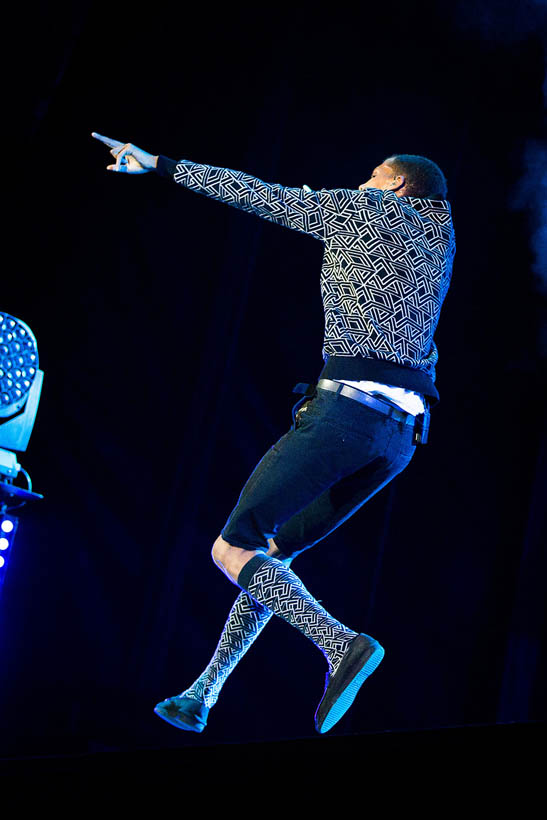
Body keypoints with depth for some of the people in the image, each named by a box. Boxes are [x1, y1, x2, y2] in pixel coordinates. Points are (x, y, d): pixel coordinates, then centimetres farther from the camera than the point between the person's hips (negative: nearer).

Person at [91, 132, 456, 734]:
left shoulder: (361, 208, 5)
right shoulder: (440, 241, 22)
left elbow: (255, 193, 8)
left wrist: (159, 164, 15)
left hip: (346, 409, -8)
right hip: (402, 434, 8)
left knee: (231, 549, -4)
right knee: (275, 550, 16)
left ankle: (341, 645, -23)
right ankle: (200, 697, 16)